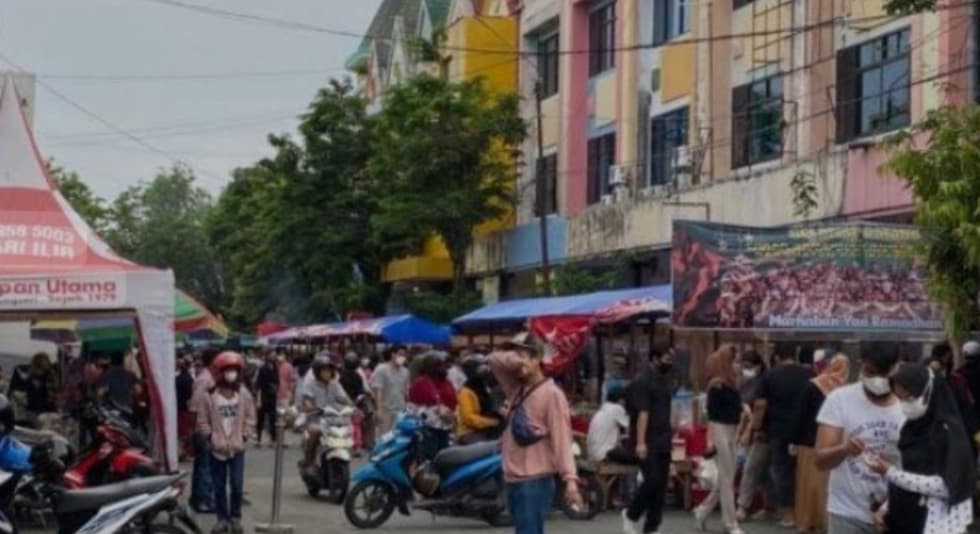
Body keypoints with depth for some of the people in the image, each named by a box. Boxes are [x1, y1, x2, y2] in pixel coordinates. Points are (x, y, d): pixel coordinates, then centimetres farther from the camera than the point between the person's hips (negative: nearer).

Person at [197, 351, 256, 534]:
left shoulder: (244, 394, -2)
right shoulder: (209, 396, -6)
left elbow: (250, 418, 3)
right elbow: (203, 420, -2)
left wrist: (244, 437, -7)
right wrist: (212, 438, -12)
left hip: (237, 447, 0)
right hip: (217, 448, 0)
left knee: (237, 485, -3)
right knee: (219, 486, 6)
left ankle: (235, 518, 12)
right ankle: (222, 518, 18)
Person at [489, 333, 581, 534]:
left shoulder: (552, 394, -10)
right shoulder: (516, 388, 13)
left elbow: (562, 440, -15)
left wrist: (570, 479, -24)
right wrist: (512, 359, -11)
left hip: (535, 481, -8)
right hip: (514, 479, 8)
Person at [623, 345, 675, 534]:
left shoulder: (665, 380, 14)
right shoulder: (642, 382, -11)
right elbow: (642, 413, -19)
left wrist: (671, 434, 17)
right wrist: (640, 442, -24)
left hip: (663, 442, 8)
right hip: (648, 443, -8)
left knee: (661, 485, 6)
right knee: (653, 481, -13)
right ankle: (631, 515, 8)